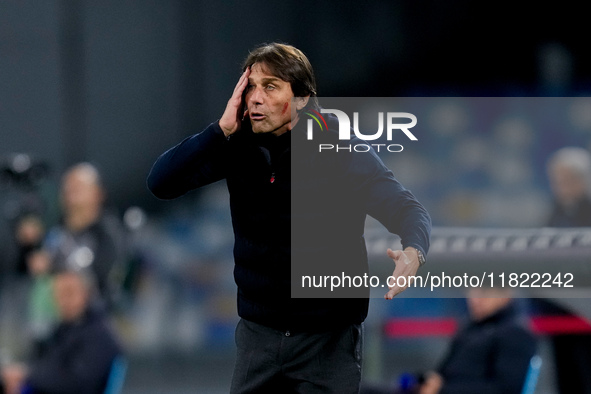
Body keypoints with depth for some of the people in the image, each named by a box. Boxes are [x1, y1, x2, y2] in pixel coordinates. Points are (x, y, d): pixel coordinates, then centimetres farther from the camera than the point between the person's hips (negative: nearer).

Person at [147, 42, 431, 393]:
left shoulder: (340, 150, -12)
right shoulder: (240, 147, -2)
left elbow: (408, 209, -18)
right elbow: (161, 183, -7)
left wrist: (413, 252, -42)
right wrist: (223, 129, -18)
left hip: (329, 337, -3)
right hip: (258, 333, 3)